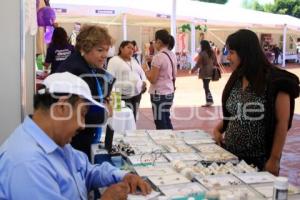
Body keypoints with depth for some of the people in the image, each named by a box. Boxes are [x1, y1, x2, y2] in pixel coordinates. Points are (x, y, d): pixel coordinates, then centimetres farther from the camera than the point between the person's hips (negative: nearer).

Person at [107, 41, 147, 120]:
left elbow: (141, 72, 28)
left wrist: (144, 82, 9)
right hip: (123, 95, -7)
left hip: (137, 93, 7)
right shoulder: (114, 61, -4)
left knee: (133, 117, 11)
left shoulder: (134, 60, 19)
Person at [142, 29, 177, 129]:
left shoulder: (158, 57, -18)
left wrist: (145, 69, -4)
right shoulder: (172, 55, 7)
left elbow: (152, 79, -18)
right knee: (166, 122, 19)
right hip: (169, 92, 8)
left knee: (161, 124, 1)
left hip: (159, 94, -8)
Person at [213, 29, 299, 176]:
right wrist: (218, 129, 0)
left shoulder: (275, 81, -13)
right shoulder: (236, 80, 7)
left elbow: (282, 123, -13)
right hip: (230, 155, 6)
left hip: (258, 161, -6)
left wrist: (274, 159, -15)